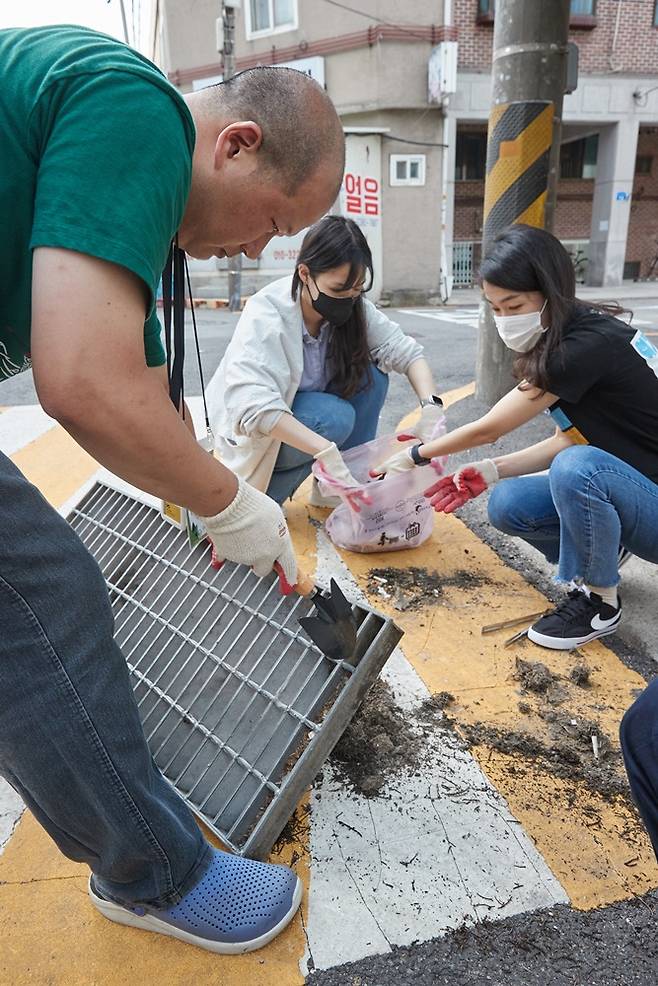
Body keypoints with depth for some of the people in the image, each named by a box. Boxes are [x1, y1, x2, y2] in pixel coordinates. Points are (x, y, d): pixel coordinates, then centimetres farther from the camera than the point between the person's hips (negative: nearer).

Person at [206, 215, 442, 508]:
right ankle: (261, 494, -9)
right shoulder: (265, 314, -31)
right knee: (335, 418, -31)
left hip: (308, 411, 6)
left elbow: (407, 351, -13)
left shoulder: (355, 309, -13)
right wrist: (325, 450, -52)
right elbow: (252, 404, -42)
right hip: (254, 429, -6)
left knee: (371, 375, -18)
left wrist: (431, 407, -32)